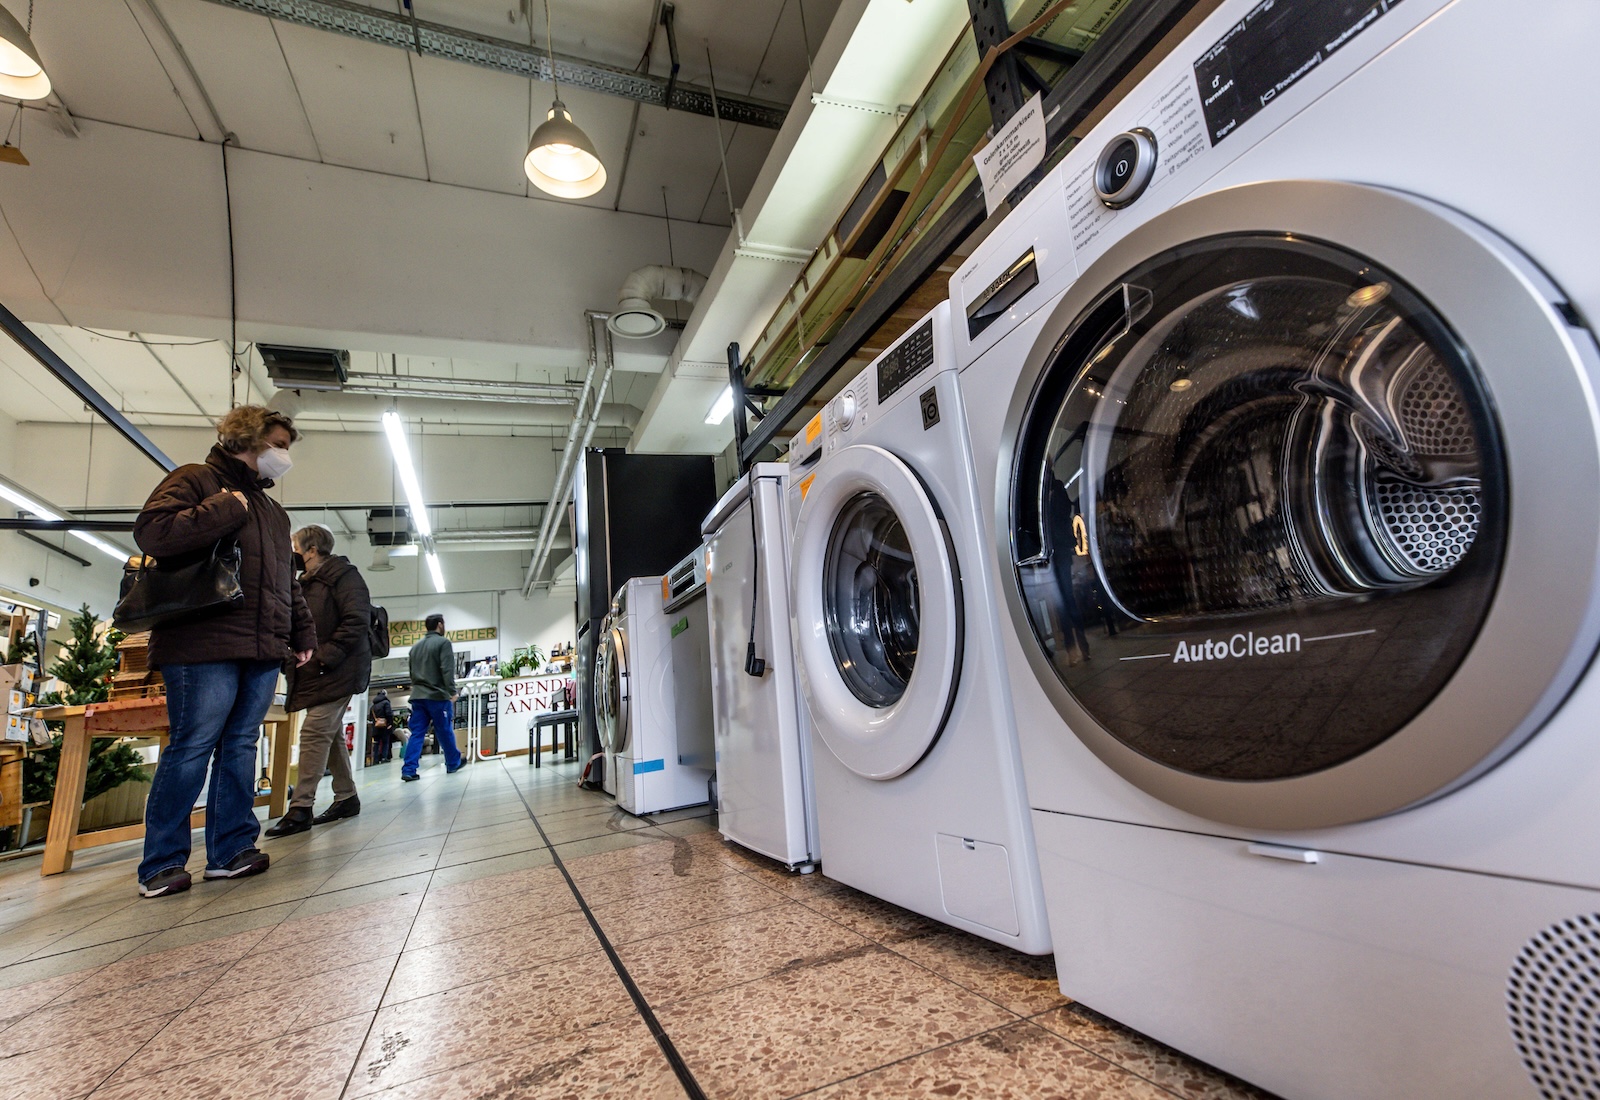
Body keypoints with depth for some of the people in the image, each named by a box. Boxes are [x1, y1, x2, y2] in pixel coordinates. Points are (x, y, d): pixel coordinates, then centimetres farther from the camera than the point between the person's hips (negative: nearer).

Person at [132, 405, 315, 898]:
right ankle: (162, 863, 9)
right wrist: (226, 509, -11)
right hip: (204, 644, -7)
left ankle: (232, 849, 14)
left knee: (240, 746, 8)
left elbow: (289, 581, 27)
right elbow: (152, 532, -16)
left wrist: (303, 632, 21)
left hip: (263, 651, 7)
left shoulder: (272, 509, 25)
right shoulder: (196, 480, 3)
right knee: (192, 748, -4)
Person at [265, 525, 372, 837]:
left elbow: (356, 620, -19)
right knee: (331, 734, 13)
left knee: (314, 732, -12)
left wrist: (328, 654, -22)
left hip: (336, 671, -10)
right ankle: (346, 797, 22)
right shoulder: (308, 581, 18)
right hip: (316, 672, 10)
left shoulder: (343, 575, -9)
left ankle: (301, 808, -8)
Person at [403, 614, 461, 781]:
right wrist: (452, 691, -17)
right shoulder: (443, 642, -6)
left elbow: (412, 672, 23)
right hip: (437, 695, -6)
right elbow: (447, 669, -16)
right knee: (445, 732, 5)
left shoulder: (415, 646, 18)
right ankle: (453, 764, 18)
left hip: (417, 696, 6)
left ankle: (409, 770, -5)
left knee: (416, 733, 4)